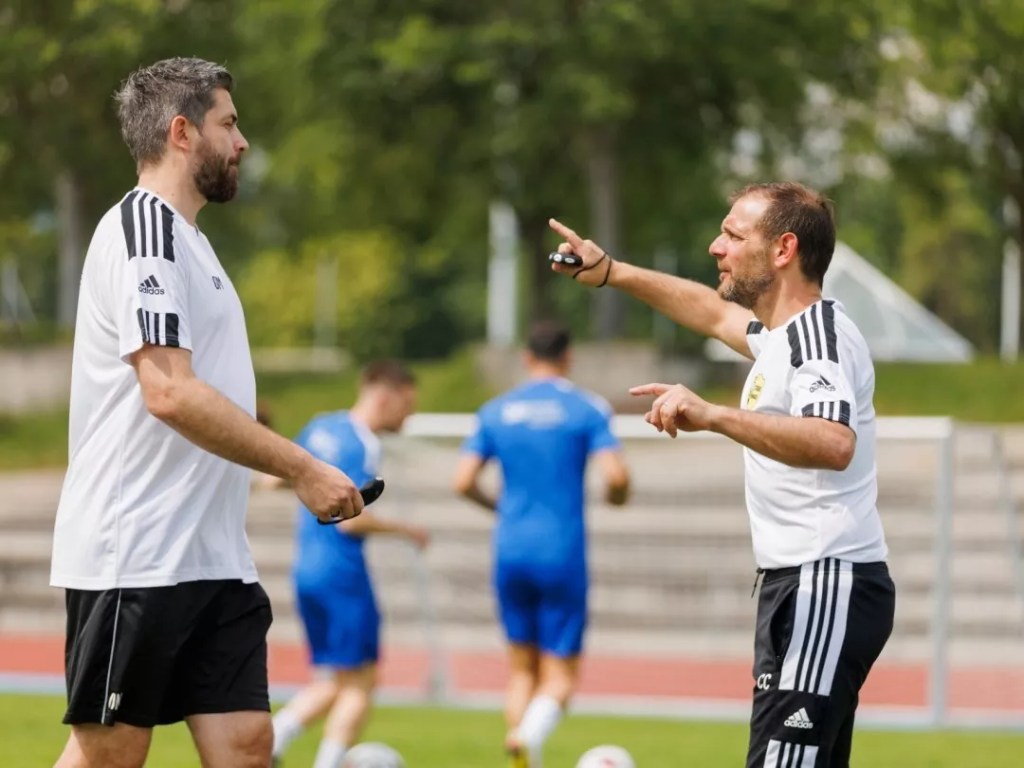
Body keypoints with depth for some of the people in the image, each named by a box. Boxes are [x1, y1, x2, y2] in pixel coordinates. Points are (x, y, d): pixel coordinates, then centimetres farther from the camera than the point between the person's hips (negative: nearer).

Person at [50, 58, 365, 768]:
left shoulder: (184, 236, 19)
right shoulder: (144, 227, -12)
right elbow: (169, 392, -22)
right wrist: (302, 469, -20)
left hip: (212, 560, 9)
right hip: (135, 559, -9)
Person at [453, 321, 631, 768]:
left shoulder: (495, 412, 7)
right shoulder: (586, 409, -4)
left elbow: (463, 482, 2)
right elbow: (616, 475, -14)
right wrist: (616, 497, 9)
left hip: (511, 552, 3)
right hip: (563, 554, -3)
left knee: (522, 667, 16)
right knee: (561, 676, 0)